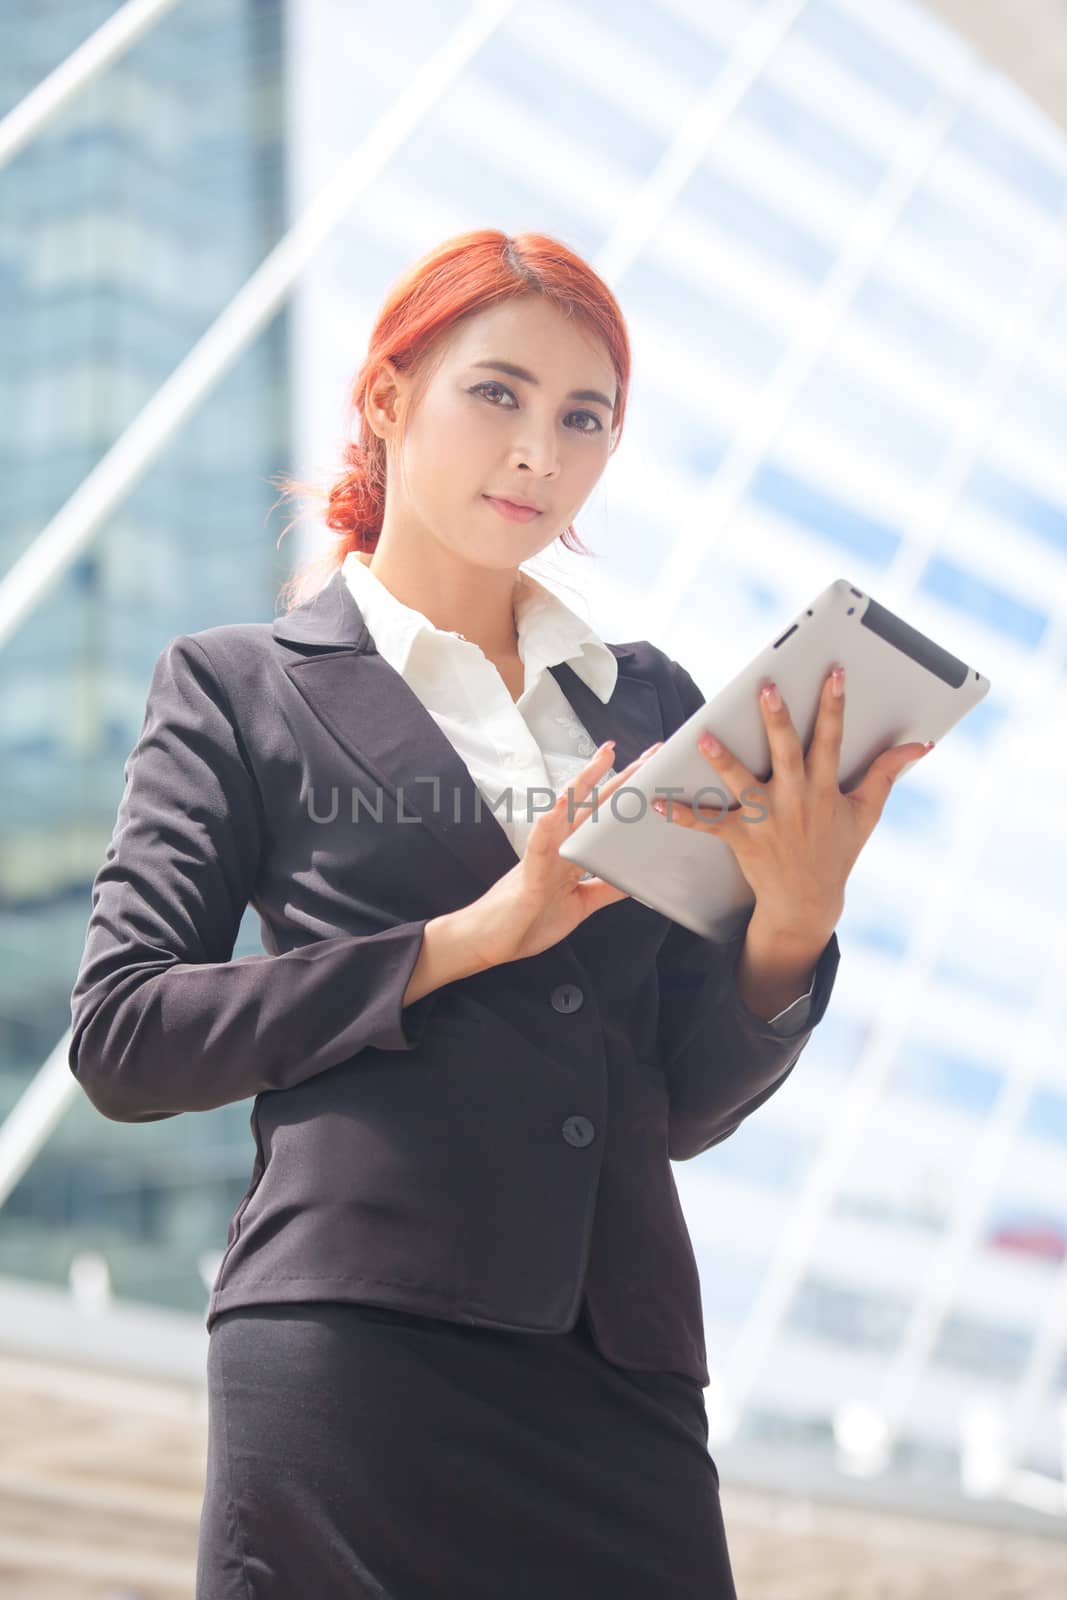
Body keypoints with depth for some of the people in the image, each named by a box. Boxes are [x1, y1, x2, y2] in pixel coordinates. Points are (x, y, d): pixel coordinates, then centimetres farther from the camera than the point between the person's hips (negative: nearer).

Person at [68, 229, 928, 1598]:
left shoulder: (650, 705, 18)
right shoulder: (240, 688, 8)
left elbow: (686, 1107, 15)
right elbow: (122, 1039, -2)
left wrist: (790, 930, -5)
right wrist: (467, 938, -7)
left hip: (620, 1375, 3)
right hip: (355, 1355, -3)